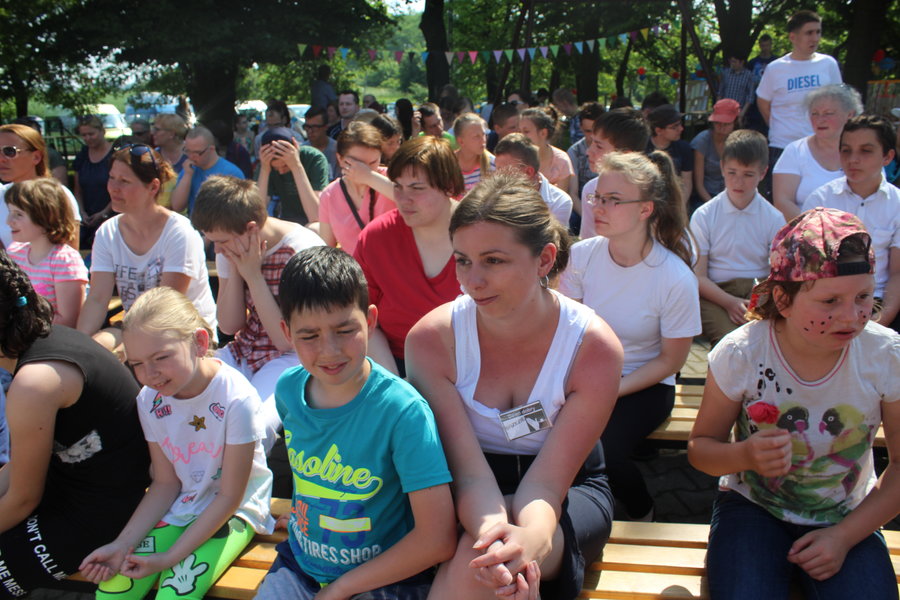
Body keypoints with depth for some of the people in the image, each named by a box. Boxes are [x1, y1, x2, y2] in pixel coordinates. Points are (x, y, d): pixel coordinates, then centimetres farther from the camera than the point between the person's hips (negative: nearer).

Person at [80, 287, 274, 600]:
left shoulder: (236, 400, -25)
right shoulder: (150, 400, -6)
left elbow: (229, 497, -17)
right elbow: (166, 483, 1)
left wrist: (170, 557, -17)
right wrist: (122, 545, -9)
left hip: (234, 512, -4)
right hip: (179, 508, 5)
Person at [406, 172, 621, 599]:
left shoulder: (594, 347, -20)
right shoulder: (431, 339, -18)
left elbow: (547, 481, -22)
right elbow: (469, 470, -20)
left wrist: (528, 538, -44)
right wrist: (492, 527, -42)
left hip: (569, 491, -1)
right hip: (472, 497, 1)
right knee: (481, 552, -33)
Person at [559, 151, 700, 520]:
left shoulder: (676, 278, -17)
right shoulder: (582, 255, -9)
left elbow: (671, 360, -8)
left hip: (644, 385, -2)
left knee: (603, 447, -28)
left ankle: (643, 515, 9)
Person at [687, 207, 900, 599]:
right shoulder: (739, 355, -18)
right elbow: (701, 447, -4)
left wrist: (844, 536, -11)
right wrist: (745, 455, -26)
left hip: (847, 520, 2)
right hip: (753, 508, -1)